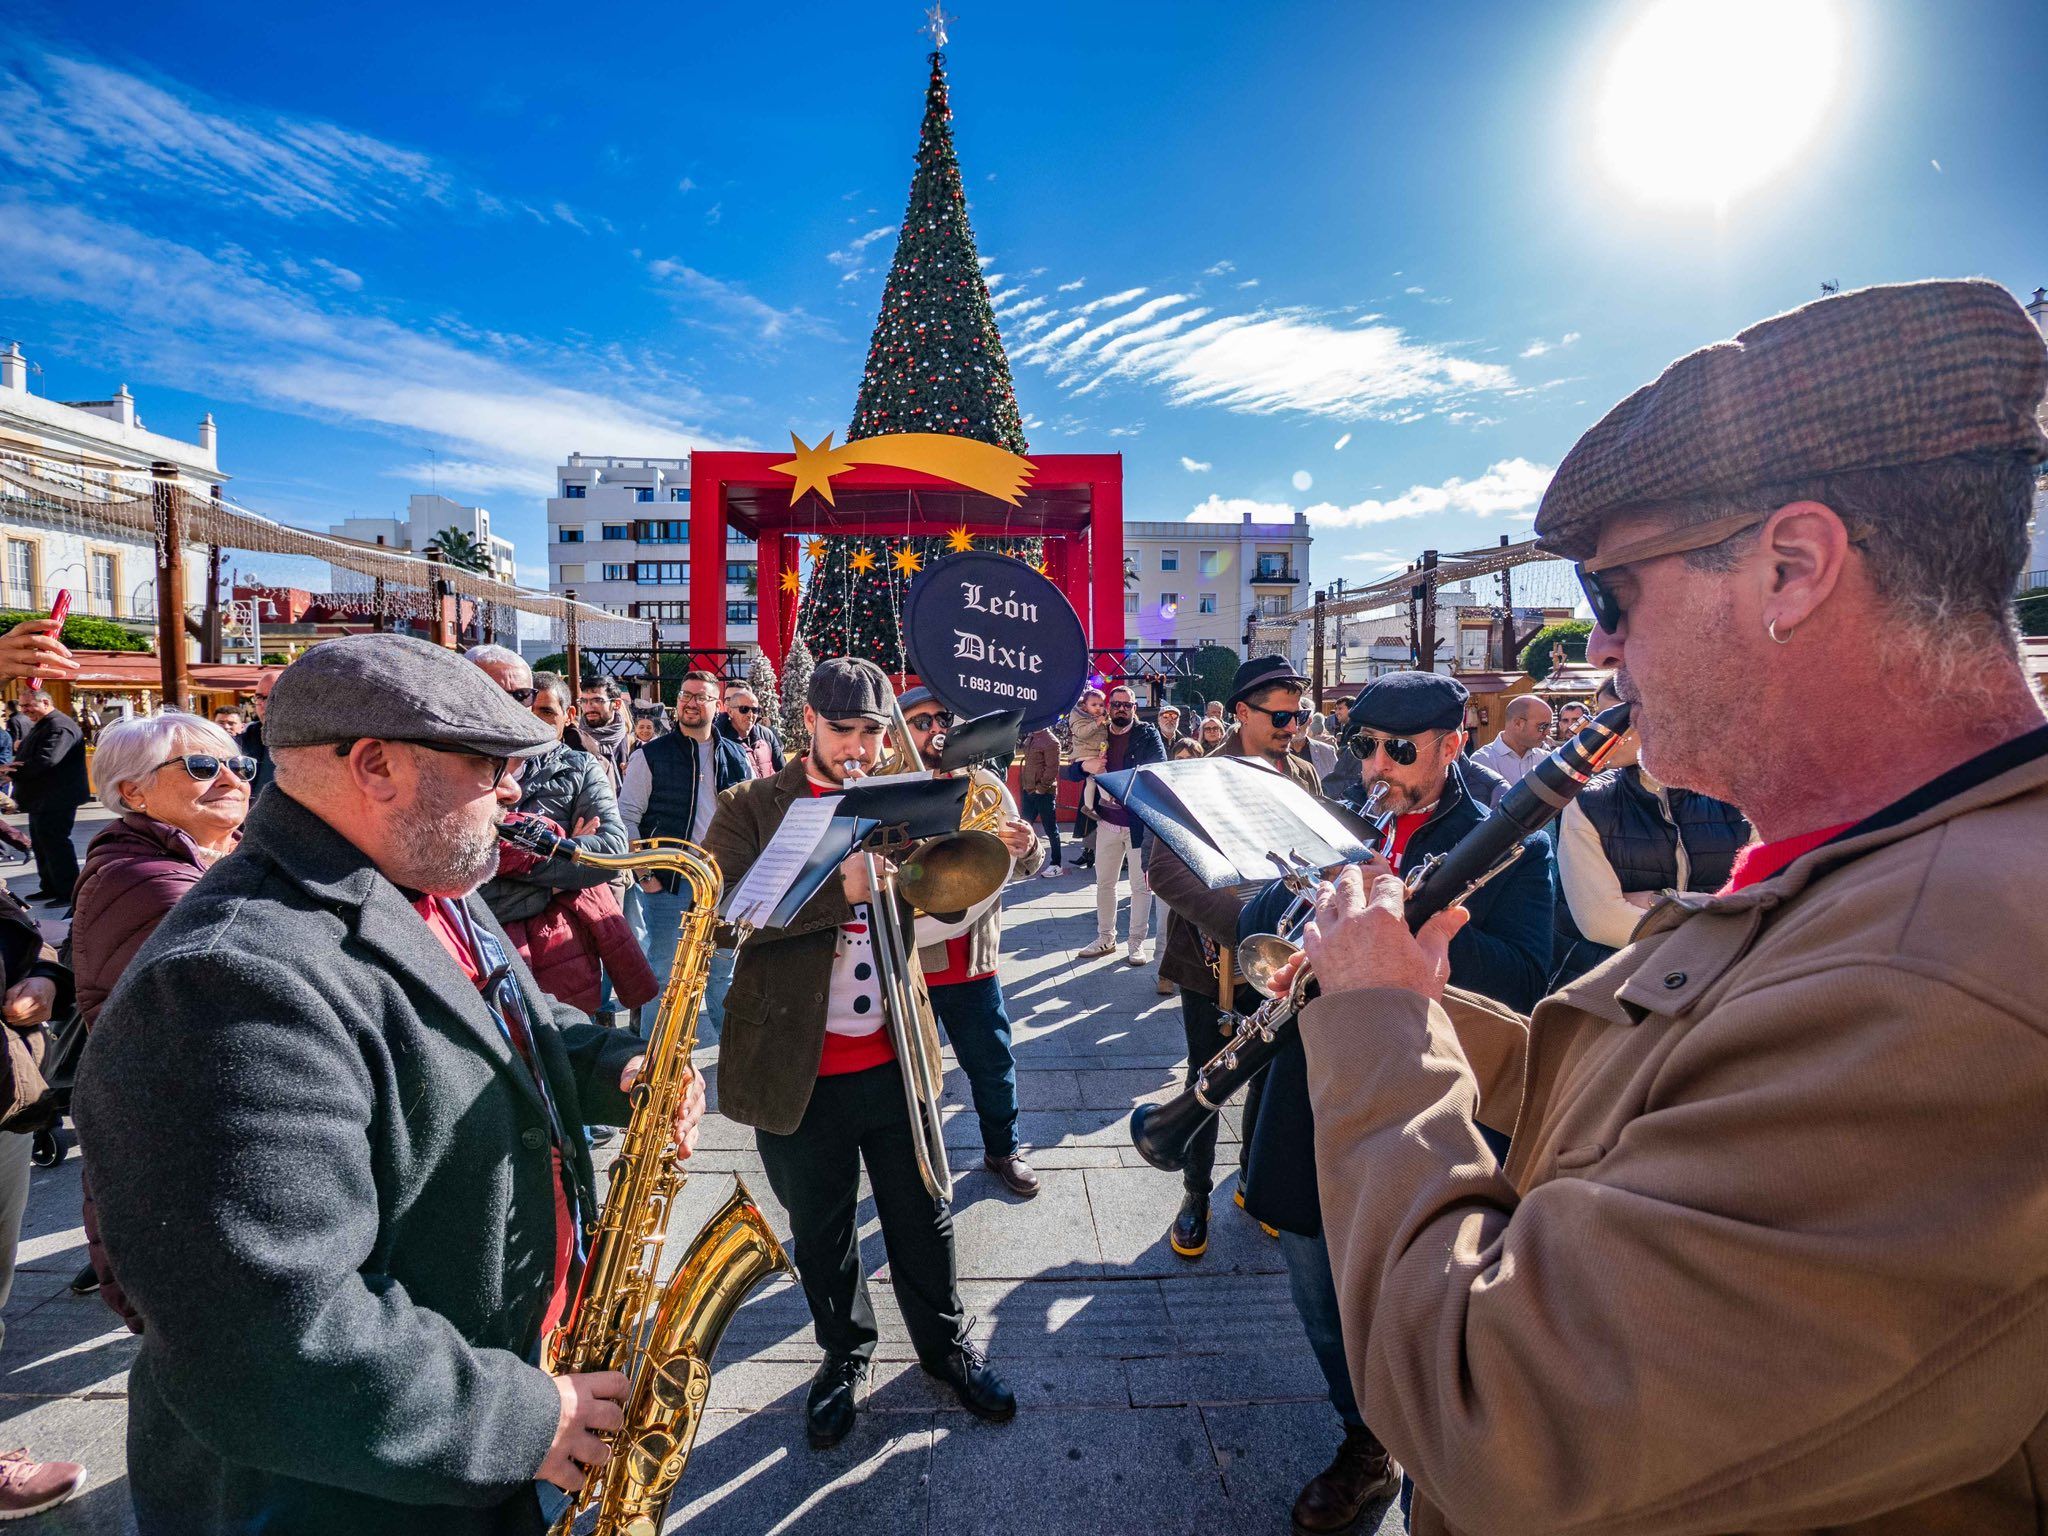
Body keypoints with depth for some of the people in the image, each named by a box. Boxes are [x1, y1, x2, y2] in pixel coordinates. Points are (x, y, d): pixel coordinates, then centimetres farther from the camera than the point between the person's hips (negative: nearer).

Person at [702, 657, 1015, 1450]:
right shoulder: (750, 808, -6)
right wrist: (840, 888, -29)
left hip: (895, 1057, 2)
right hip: (799, 1069, -2)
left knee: (922, 1217, 18)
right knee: (821, 1231, 18)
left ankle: (946, 1341, 41)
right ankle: (844, 1352, 42)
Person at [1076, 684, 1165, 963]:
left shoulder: (1147, 734, 0)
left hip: (1139, 821, -4)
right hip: (1107, 822, 4)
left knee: (1141, 884, 2)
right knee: (1104, 883, 12)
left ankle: (1137, 943, 12)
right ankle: (1105, 938, 24)